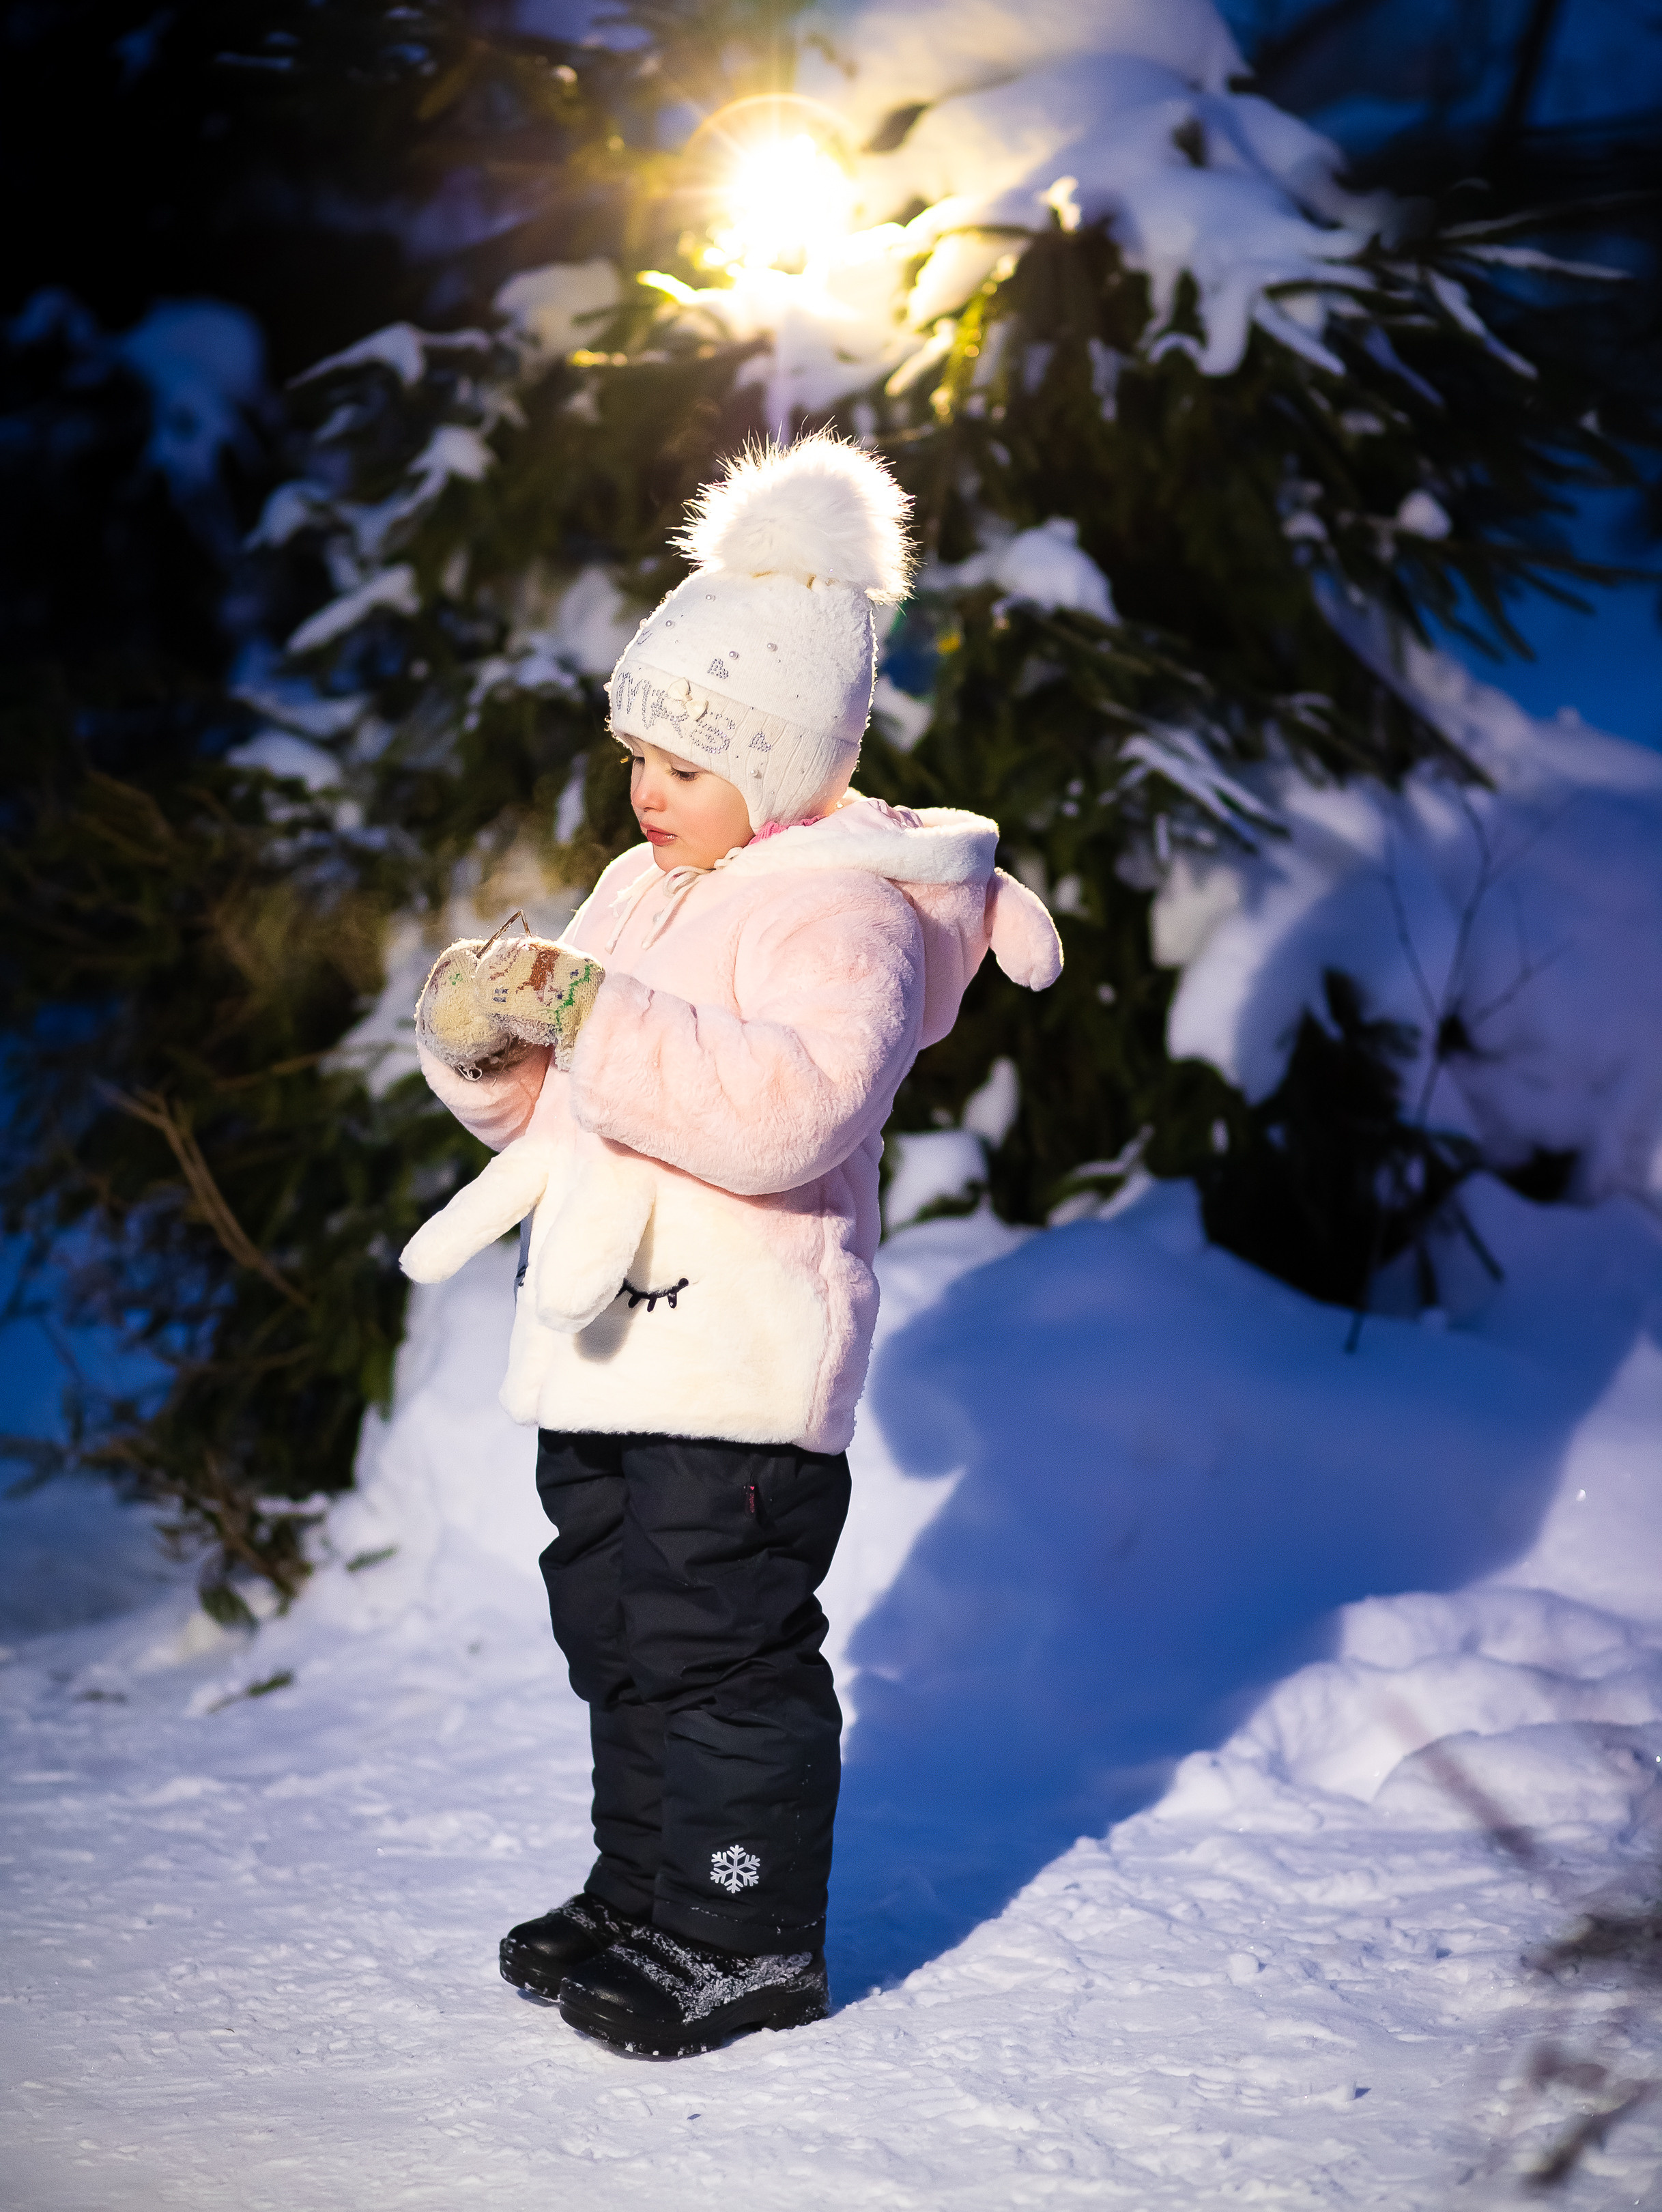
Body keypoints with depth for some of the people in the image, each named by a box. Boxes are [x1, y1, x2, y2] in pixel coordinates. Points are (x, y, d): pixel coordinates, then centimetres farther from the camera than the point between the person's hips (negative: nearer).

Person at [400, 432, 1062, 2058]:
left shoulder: (843, 908, -14)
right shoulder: (641, 890, 14)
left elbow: (788, 1108, -31)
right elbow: (553, 1108, 19)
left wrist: (590, 1014, -32)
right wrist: (486, 1045, -4)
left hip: (740, 1366, -9)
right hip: (604, 1344, 9)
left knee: (718, 1648, -3)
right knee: (614, 1634, 18)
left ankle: (751, 1942, 10)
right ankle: (640, 1892, 33)